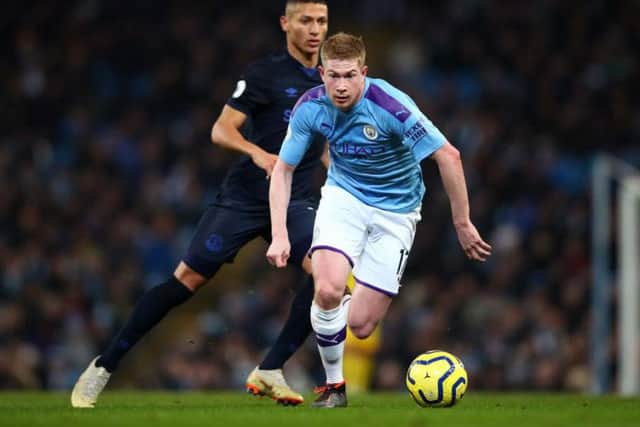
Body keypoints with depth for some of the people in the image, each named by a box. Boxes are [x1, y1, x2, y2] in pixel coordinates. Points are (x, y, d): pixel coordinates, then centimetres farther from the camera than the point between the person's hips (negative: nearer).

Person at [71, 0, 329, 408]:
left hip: (296, 200, 4)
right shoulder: (265, 72, -5)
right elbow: (221, 130, -11)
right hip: (245, 195, -4)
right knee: (188, 278, -7)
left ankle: (270, 371, -12)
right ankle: (104, 366, 6)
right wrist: (257, 152, -28)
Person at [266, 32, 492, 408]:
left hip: (395, 209, -2)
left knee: (361, 326, -8)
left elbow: (448, 156, -22)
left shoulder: (390, 106, -28)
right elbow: (283, 169, -3)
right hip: (344, 194, 2)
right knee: (328, 290, -26)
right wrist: (280, 234, -13)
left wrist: (462, 224, -18)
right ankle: (334, 385, -2)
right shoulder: (311, 107, -15)